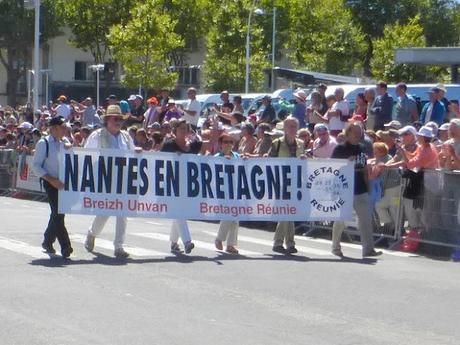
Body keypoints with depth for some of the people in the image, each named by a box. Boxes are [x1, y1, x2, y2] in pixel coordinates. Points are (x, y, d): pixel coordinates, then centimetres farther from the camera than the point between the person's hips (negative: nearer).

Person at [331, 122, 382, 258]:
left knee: (366, 220, -3)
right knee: (340, 221, 7)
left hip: (361, 191, 5)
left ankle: (368, 248, -4)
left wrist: (366, 186, 13)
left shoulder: (361, 149, 12)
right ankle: (335, 247, 22)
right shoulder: (340, 149, -5)